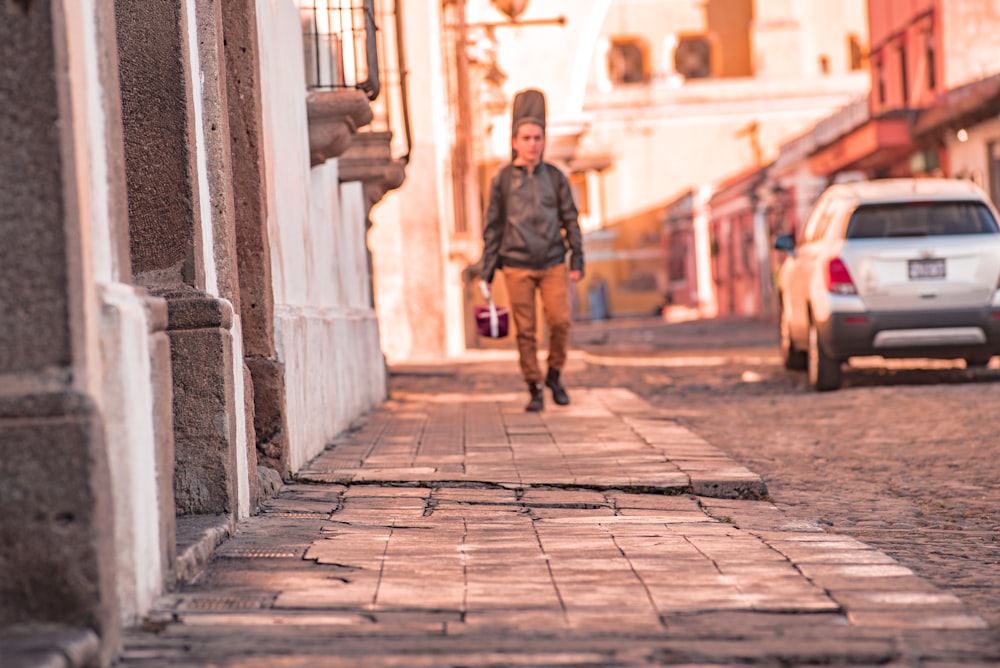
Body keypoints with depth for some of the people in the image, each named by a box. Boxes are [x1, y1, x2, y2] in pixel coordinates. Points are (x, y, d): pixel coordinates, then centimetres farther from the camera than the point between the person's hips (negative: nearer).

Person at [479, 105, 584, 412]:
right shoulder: (502, 180, 5)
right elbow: (492, 228, 8)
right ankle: (534, 388, 9)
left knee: (560, 320, -12)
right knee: (525, 330, -1)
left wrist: (577, 261, 3)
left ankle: (554, 375, 11)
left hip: (553, 263, 1)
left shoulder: (555, 177, 8)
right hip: (517, 266, 0)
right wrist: (487, 271, 4)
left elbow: (571, 220, 11)